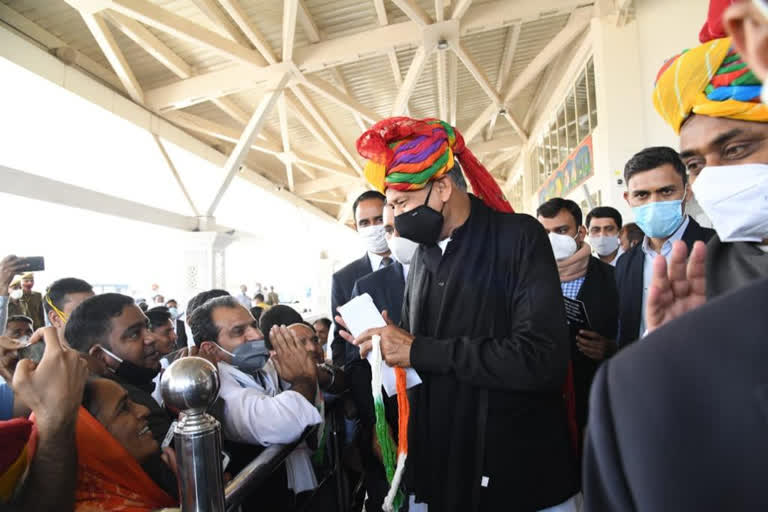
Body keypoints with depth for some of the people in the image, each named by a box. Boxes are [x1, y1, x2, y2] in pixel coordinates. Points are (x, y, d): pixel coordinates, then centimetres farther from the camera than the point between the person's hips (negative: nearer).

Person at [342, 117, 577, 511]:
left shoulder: (519, 237, -13)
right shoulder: (422, 256, 7)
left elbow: (545, 359, -25)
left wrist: (419, 351, -21)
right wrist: (385, 343, -7)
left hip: (521, 469, -5)